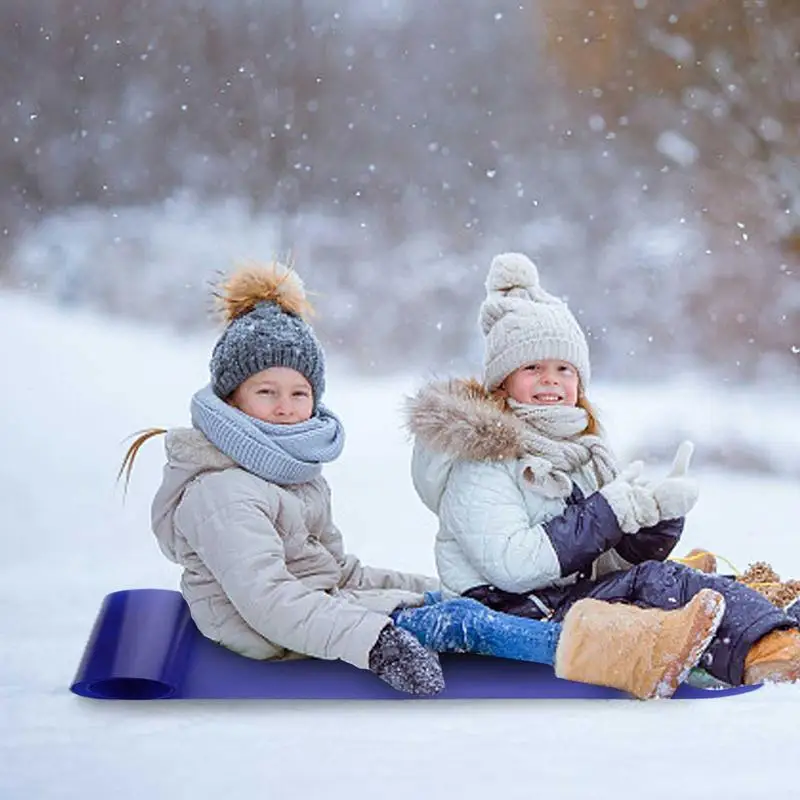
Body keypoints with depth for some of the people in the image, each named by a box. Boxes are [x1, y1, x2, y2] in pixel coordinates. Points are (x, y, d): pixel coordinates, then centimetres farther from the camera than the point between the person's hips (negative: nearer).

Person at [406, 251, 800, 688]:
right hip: (511, 615, -8)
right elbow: (513, 566, -21)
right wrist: (610, 512, -17)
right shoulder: (481, 461, -8)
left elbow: (621, 560, 15)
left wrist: (660, 514, -6)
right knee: (656, 583, -28)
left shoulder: (584, 453, 18)